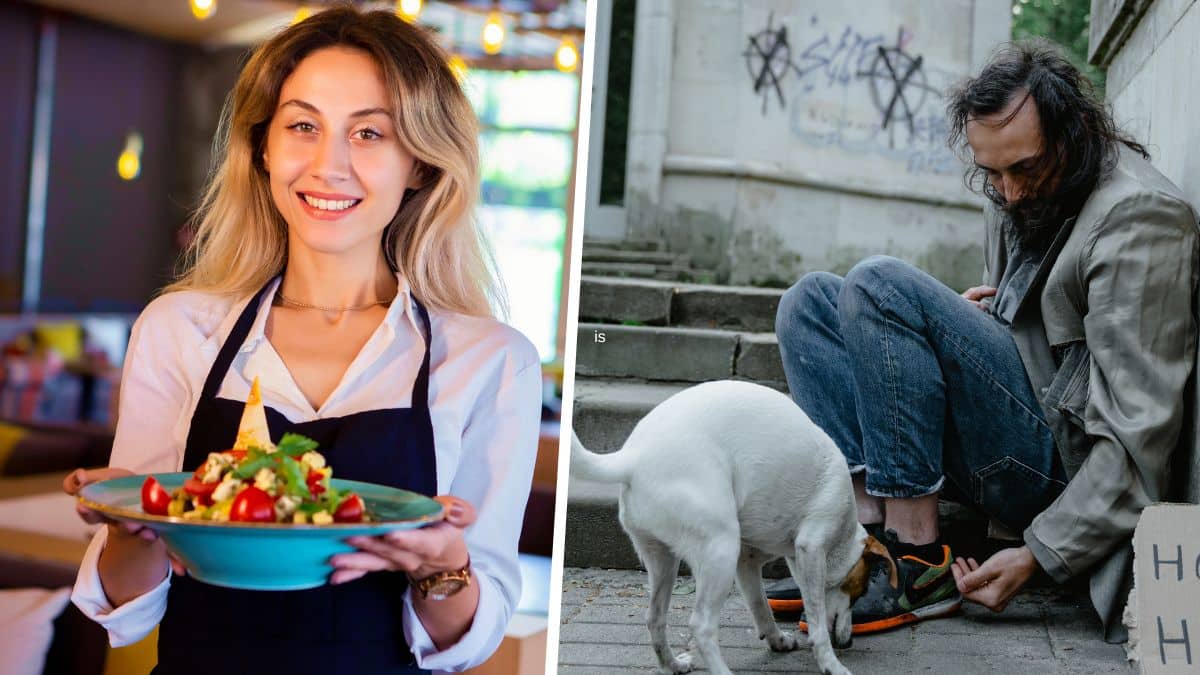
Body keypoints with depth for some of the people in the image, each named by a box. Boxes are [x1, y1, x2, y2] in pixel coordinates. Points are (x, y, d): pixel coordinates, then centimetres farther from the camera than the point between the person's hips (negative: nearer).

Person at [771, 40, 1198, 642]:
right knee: (810, 300, 4)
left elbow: (1142, 428, -19)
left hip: (1067, 463, -9)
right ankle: (870, 530, -15)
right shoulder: (1018, 195, 11)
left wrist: (1039, 556, -21)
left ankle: (921, 564, -21)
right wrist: (967, 320, 3)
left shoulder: (1140, 217, -14)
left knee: (880, 285, -22)